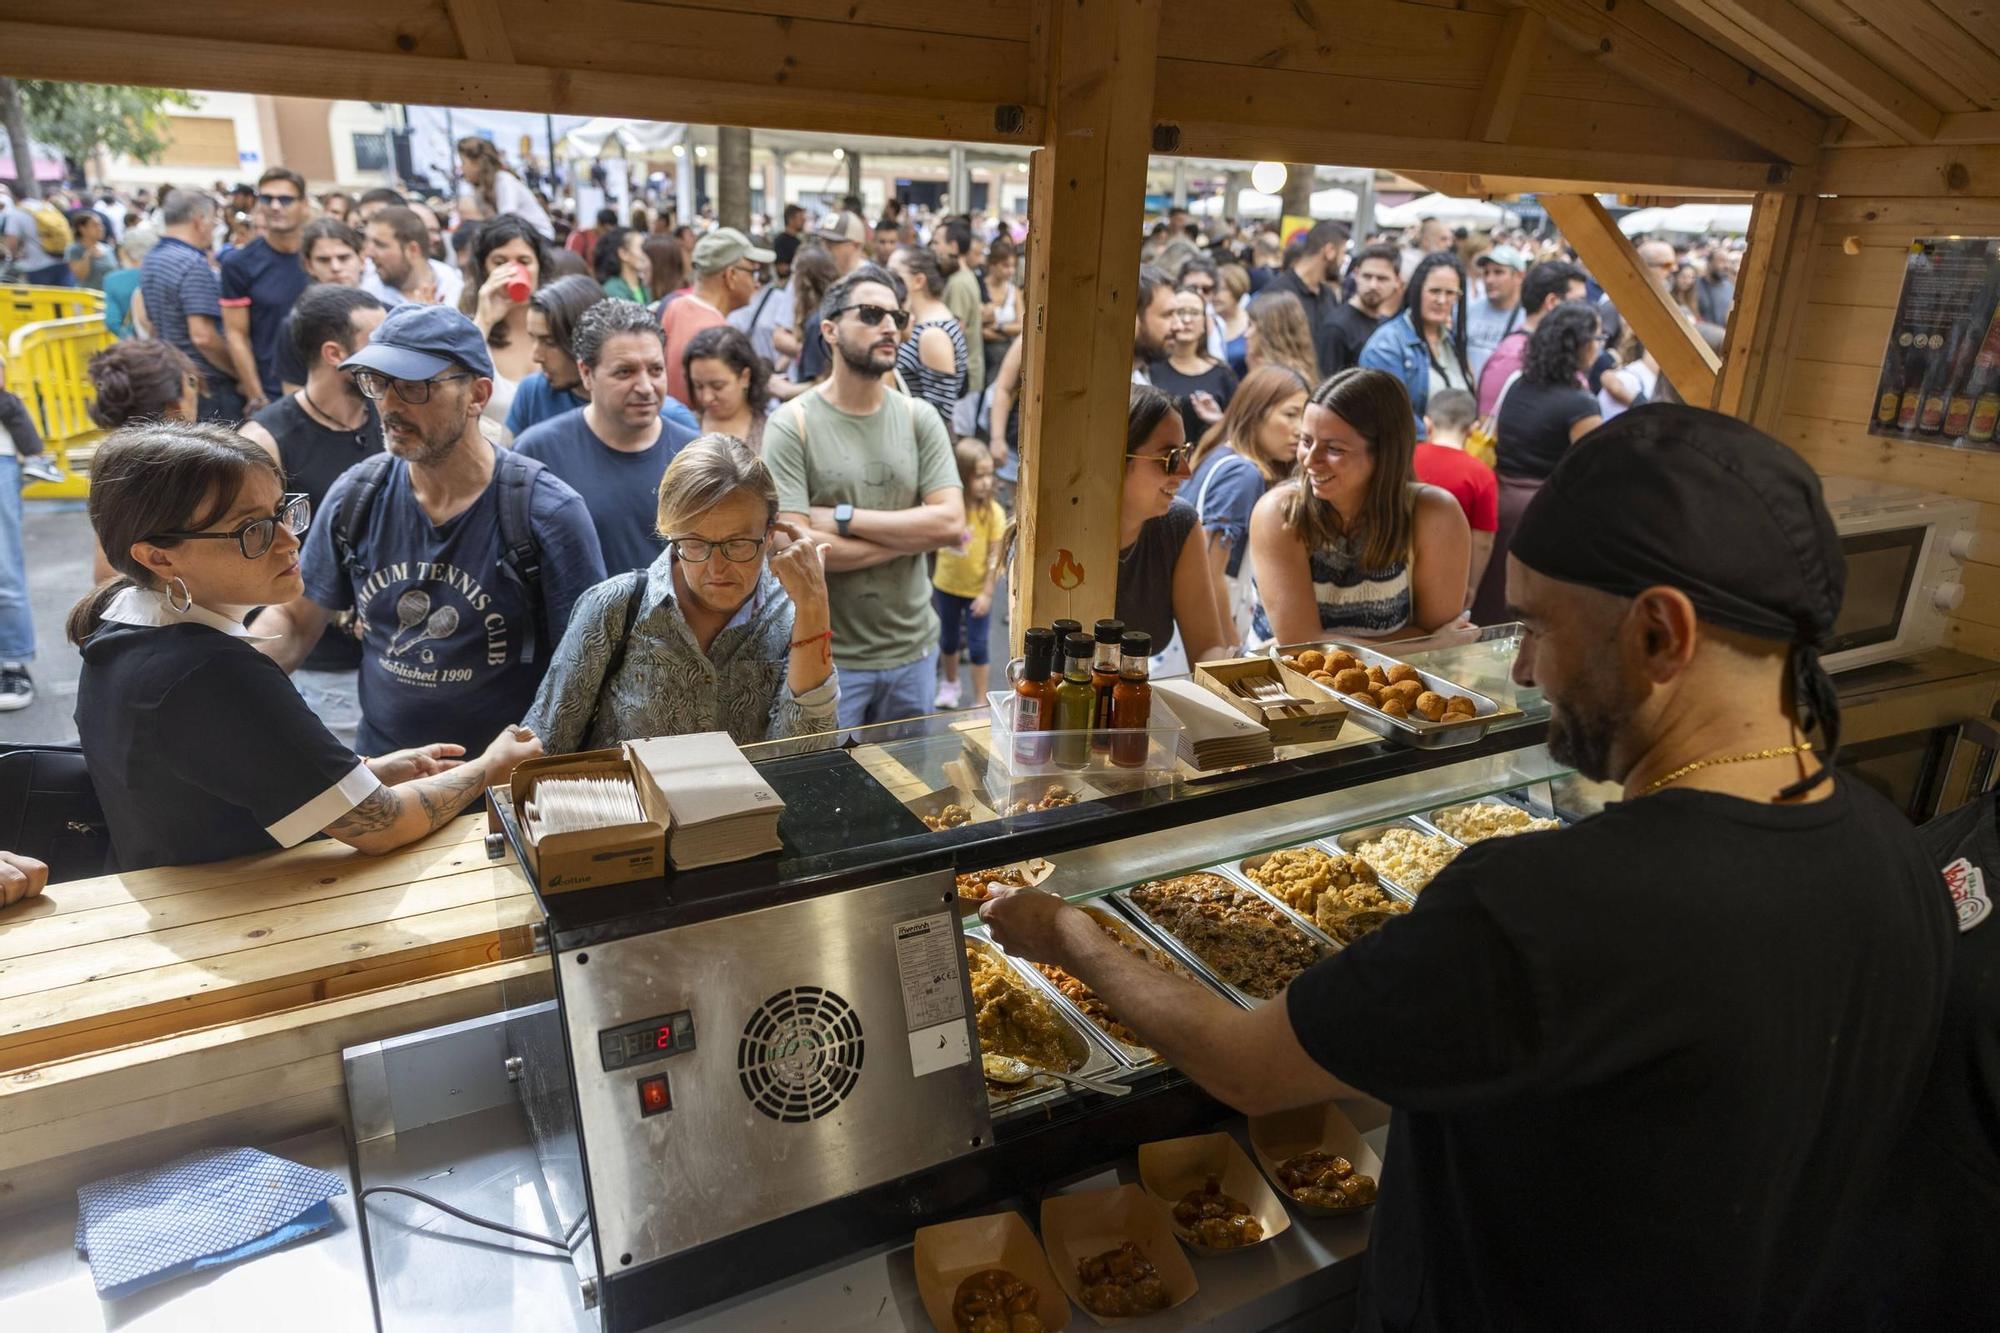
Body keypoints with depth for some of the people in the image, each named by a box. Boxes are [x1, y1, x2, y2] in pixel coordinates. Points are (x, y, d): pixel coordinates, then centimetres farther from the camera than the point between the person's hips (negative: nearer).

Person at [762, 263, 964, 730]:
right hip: (827, 657, -4)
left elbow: (952, 523, -10)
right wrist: (912, 534, -13)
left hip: (913, 652, 4)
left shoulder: (919, 419, 1)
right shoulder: (792, 424, -10)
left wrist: (844, 517, -17)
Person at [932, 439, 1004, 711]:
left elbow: (995, 556, -14)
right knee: (948, 639, 20)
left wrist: (987, 593, -15)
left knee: (977, 645, 2)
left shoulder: (993, 512, -17)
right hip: (946, 585, 3)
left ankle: (980, 700, 16)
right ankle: (950, 685, 44)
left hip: (978, 589, -3)